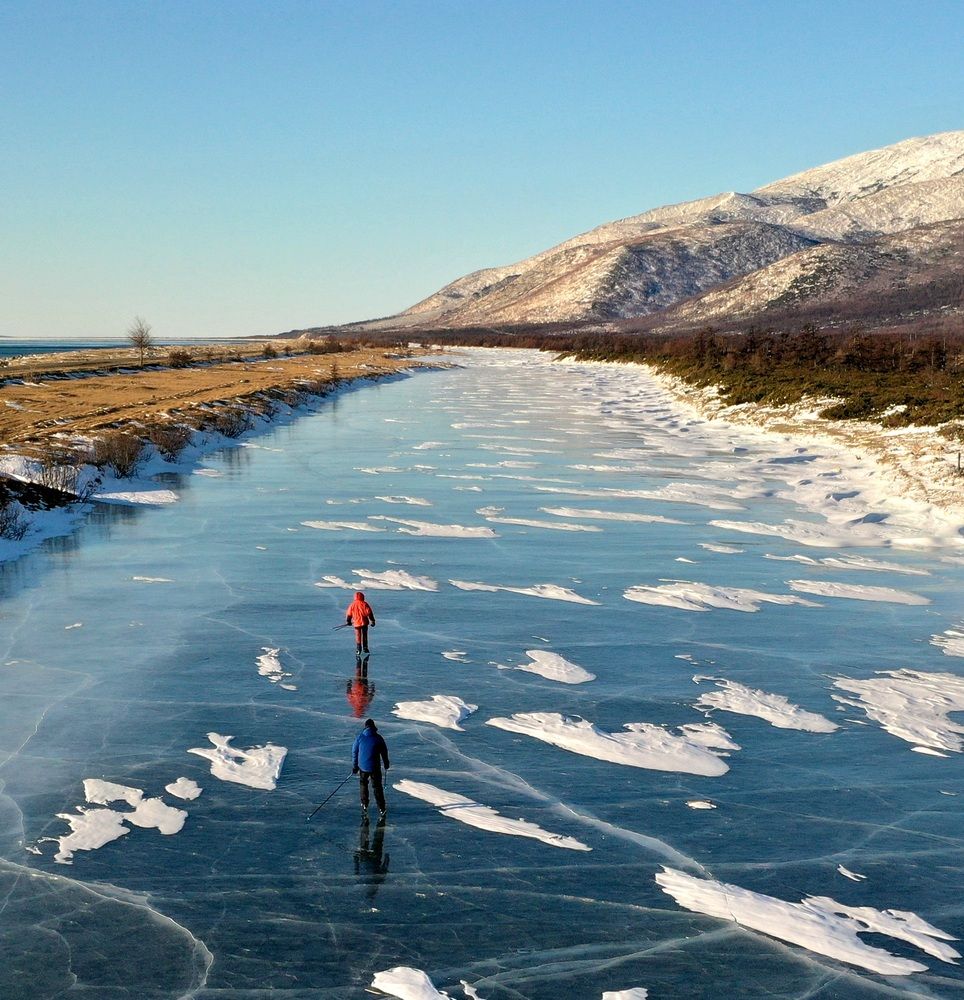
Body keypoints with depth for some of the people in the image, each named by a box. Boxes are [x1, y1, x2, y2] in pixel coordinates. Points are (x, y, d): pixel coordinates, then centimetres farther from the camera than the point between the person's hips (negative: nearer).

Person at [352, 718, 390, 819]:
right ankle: (381, 809, -5)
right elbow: (384, 752, 6)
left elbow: (354, 752, 2)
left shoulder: (359, 737, -4)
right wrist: (386, 764, 23)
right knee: (377, 787, 4)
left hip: (363, 766, 1)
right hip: (375, 767, -1)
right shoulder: (378, 737, -4)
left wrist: (354, 766, 12)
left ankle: (364, 805, 28)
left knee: (363, 784, 24)